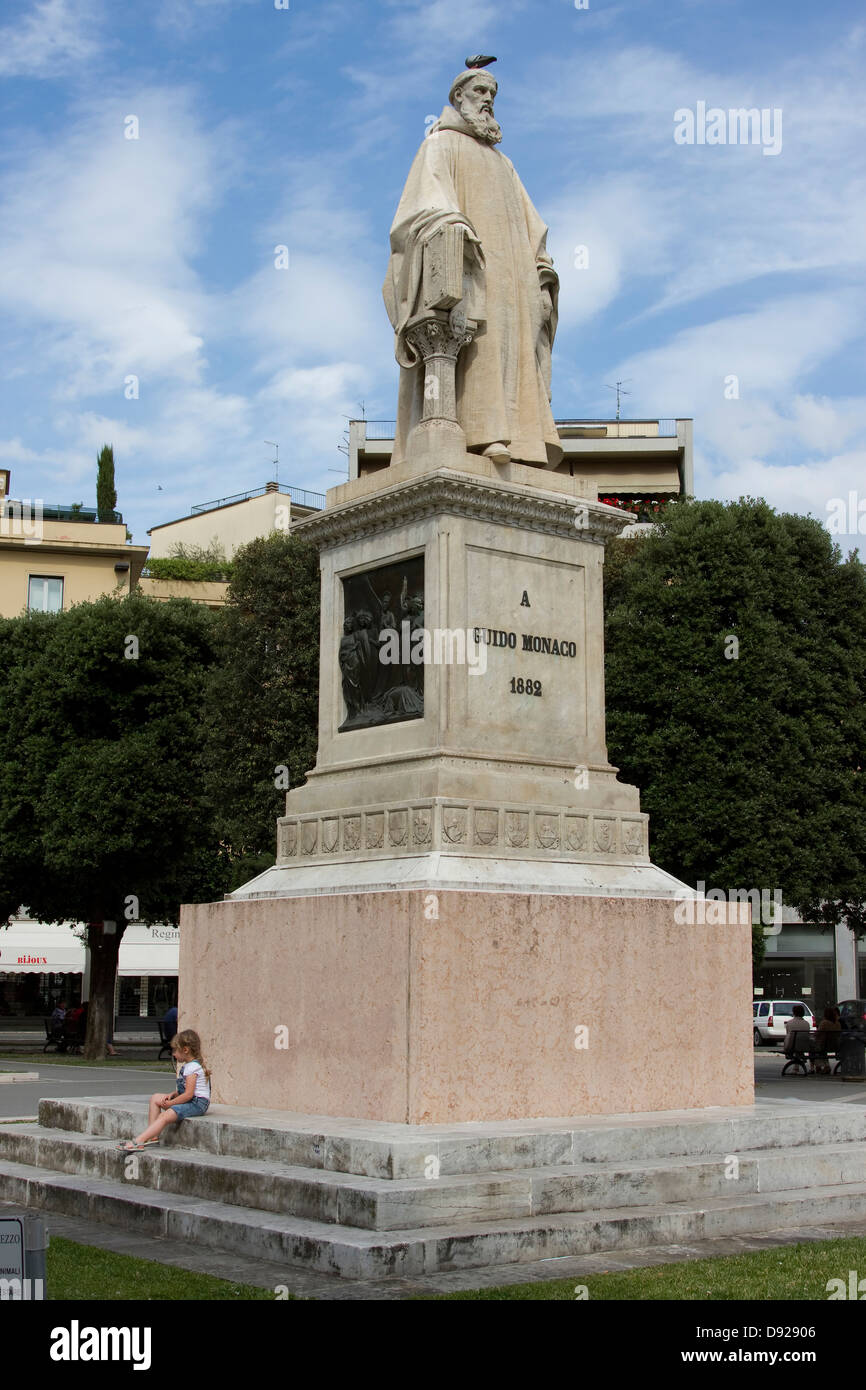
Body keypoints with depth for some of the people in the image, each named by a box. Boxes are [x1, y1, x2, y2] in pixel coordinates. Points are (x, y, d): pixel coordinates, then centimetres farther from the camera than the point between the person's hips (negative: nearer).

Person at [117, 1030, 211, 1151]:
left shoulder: (193, 1067, -15)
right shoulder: (185, 1066, 18)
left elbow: (188, 1094, -21)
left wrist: (170, 1103, -12)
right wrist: (171, 1095, 0)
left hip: (198, 1103, -11)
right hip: (189, 1101, 11)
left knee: (165, 1116, -27)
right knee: (155, 1098, 9)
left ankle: (137, 1142, -38)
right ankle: (152, 1136, -2)